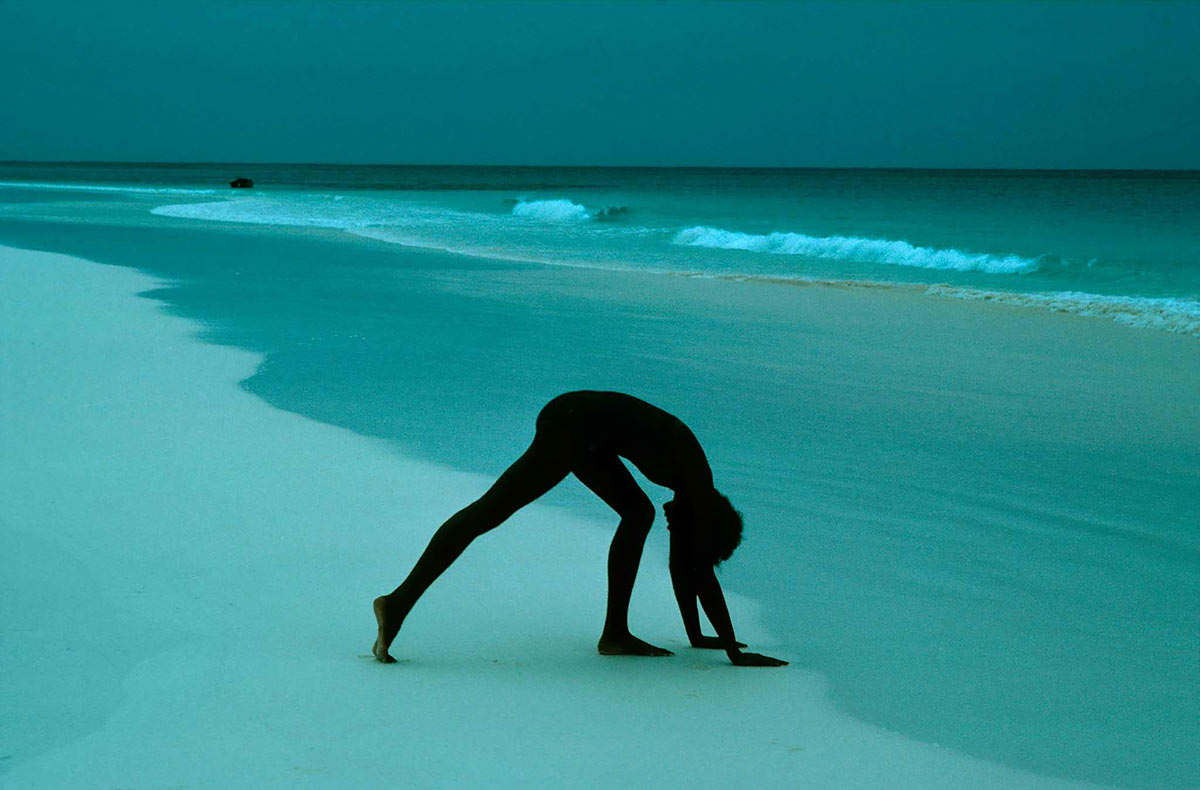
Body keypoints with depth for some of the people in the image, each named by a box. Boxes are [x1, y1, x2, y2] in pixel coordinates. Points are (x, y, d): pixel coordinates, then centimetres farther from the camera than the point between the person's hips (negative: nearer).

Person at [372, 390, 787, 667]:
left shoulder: (691, 489, 18)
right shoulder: (700, 488, -5)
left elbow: (682, 566, 27)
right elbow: (701, 574, -6)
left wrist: (696, 636, 32)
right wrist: (734, 651, -1)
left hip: (578, 427, 10)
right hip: (575, 428, -10)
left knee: (639, 513, 18)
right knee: (489, 511, -15)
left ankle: (616, 633, 15)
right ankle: (399, 602, -20)